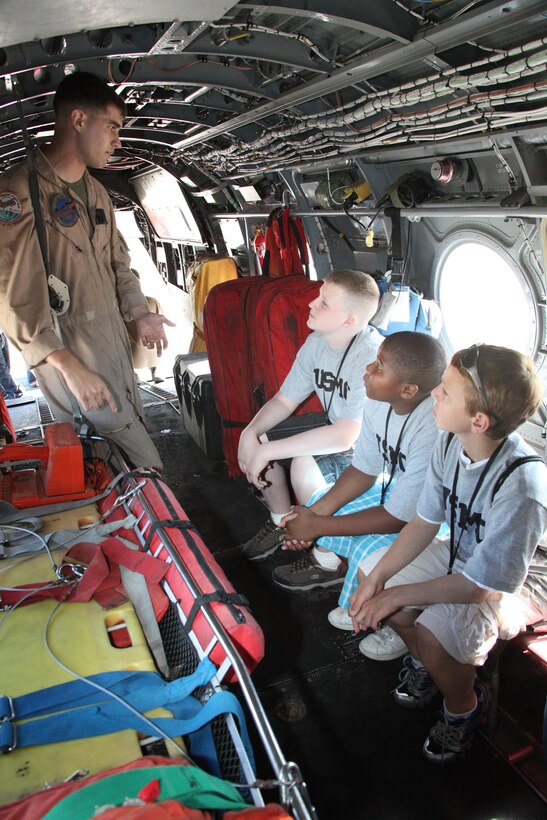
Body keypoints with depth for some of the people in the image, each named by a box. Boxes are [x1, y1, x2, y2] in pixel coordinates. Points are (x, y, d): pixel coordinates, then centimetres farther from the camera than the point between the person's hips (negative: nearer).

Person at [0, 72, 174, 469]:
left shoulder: (98, 193, 15)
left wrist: (141, 313, 6)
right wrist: (70, 365, -26)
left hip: (116, 345, 8)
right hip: (66, 357, -8)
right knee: (146, 469, -7)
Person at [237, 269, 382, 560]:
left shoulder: (370, 356, -32)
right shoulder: (317, 342, -7)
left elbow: (344, 436, -36)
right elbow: (284, 400, 2)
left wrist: (267, 451, -32)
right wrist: (250, 434, -18)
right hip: (335, 425, 8)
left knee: (305, 465, -33)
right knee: (254, 439, -2)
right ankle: (282, 523, 20)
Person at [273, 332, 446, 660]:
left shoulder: (433, 432, -37)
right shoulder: (380, 403, -14)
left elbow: (396, 519, -30)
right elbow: (364, 470, -1)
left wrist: (317, 525, -23)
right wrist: (318, 511, -14)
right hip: (396, 488, 8)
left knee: (369, 549, -26)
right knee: (319, 503, 1)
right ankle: (330, 565, 27)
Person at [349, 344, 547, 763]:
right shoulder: (451, 443, -16)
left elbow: (484, 586, -29)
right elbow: (425, 523, -4)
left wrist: (397, 595, -23)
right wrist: (377, 579, -13)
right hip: (462, 552, 7)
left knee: (437, 633, -29)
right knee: (370, 569, -1)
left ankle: (463, 705, 7)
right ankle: (424, 663, 22)